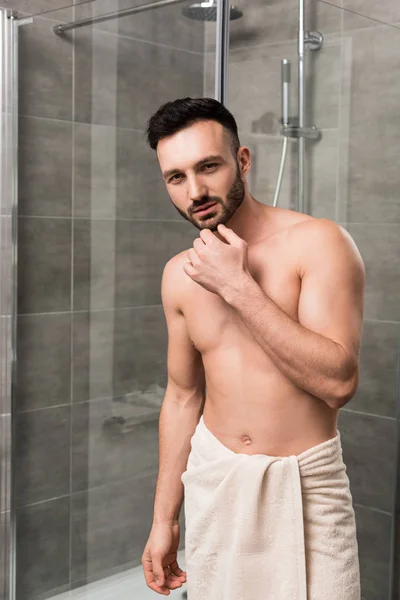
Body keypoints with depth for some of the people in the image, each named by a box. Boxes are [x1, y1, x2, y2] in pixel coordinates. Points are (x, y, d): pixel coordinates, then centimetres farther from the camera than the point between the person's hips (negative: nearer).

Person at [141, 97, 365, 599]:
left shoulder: (318, 243, -14)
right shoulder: (179, 275, 2)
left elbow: (338, 382, -23)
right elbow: (183, 397, 9)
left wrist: (237, 286, -24)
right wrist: (164, 518, 11)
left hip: (302, 483, -4)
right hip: (213, 479, 4)